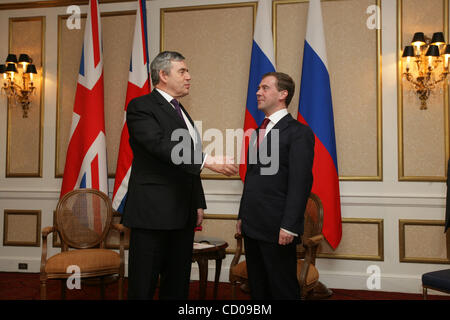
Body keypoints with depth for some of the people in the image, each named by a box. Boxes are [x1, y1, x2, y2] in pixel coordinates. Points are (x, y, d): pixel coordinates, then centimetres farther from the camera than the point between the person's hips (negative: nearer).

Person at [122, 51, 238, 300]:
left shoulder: (181, 111, 19)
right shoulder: (140, 107, -6)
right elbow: (161, 146, -22)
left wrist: (198, 202, 14)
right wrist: (208, 161, -27)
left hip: (183, 214, 8)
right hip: (153, 212, -8)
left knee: (178, 284, 14)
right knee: (144, 285, 0)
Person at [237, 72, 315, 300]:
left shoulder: (298, 132, -8)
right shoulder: (259, 132, 17)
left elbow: (300, 183, -15)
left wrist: (289, 226, -20)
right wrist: (242, 216, 17)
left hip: (277, 229, -8)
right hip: (252, 228, 8)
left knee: (283, 290, 3)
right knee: (257, 289, 15)